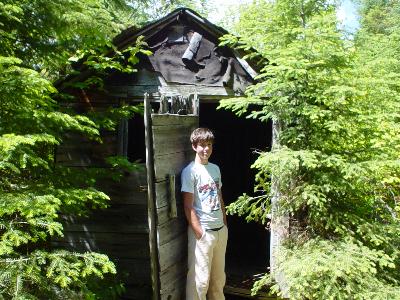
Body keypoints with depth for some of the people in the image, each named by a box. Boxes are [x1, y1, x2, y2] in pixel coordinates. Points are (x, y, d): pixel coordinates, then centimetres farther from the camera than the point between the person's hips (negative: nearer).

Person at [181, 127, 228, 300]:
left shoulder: (215, 168, 10)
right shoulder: (190, 171, -11)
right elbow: (188, 207, -13)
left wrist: (225, 224, 13)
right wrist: (200, 233, -16)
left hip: (220, 230, 6)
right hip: (202, 232, -6)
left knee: (219, 276, 17)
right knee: (200, 279, 0)